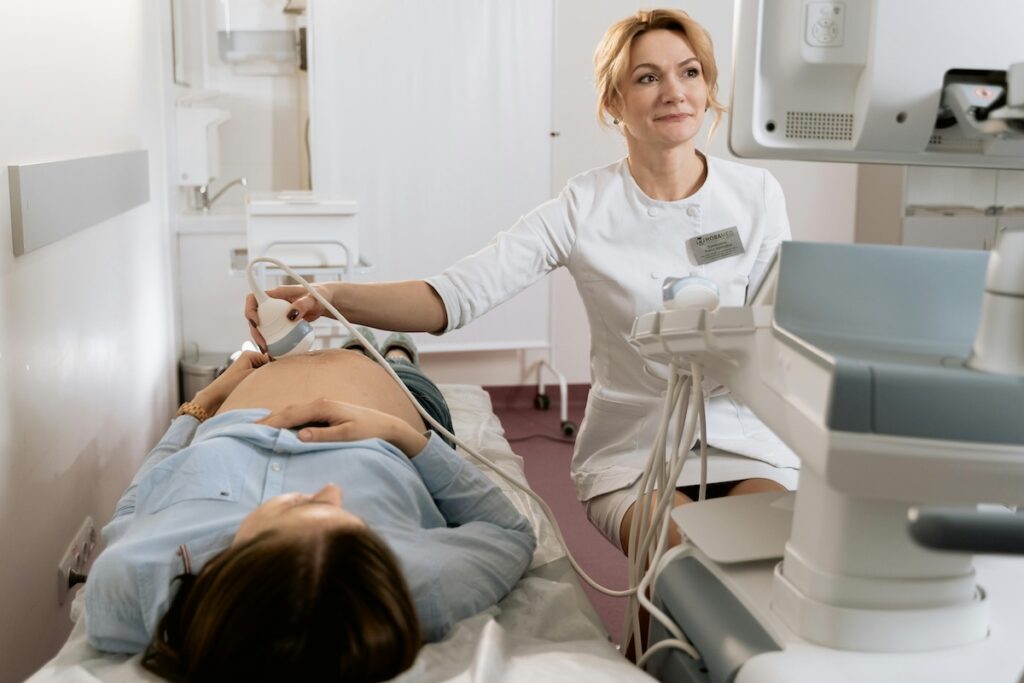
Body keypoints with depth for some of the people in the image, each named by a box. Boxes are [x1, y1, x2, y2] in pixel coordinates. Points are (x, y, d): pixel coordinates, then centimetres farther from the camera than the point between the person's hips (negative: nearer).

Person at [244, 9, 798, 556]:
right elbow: (454, 296, -17)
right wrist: (331, 296, -32)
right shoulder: (584, 208, -8)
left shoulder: (756, 195, -1)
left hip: (744, 445, 2)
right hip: (632, 454, -2)